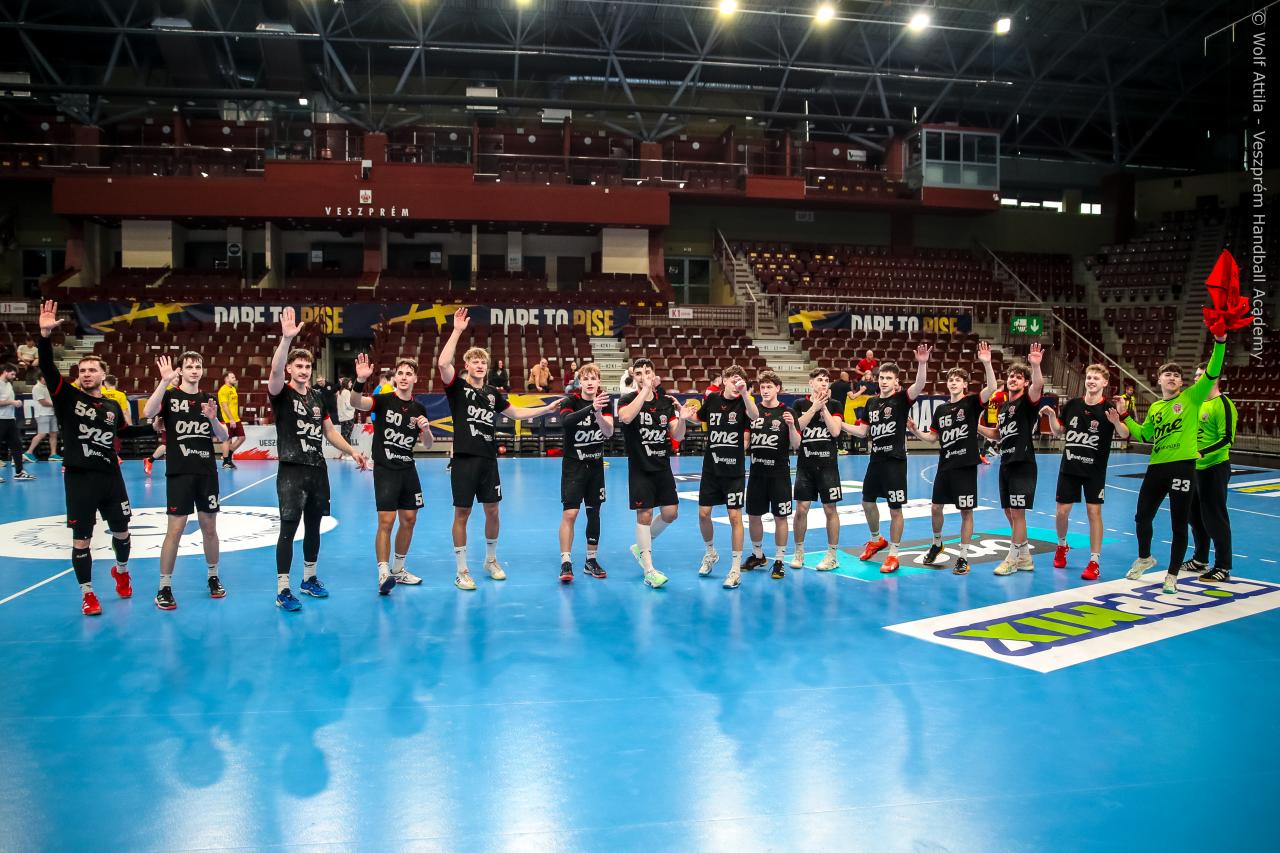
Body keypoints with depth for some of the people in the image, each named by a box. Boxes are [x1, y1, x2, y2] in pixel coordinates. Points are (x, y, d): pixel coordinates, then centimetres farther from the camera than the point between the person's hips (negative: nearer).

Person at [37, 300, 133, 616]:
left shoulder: (113, 406, 7)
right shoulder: (67, 397, -2)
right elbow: (47, 367, -18)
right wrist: (45, 334, -31)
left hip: (110, 476, 3)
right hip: (79, 479, -3)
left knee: (121, 531, 14)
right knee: (81, 539, 2)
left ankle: (121, 571, 43)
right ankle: (87, 594, 16)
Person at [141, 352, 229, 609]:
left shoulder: (209, 400, 10)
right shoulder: (170, 395, -2)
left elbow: (223, 437, 8)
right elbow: (148, 413, -23)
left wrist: (213, 419, -11)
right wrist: (164, 381, -30)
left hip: (207, 472, 4)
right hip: (179, 472, -4)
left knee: (209, 527, 10)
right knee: (175, 530, -4)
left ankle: (213, 578, 25)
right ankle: (164, 588, 6)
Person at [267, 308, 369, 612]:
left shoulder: (317, 397, 12)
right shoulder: (281, 393, -5)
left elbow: (330, 431, 19)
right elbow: (275, 370, -27)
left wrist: (352, 451, 8)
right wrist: (287, 339, -40)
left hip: (317, 470, 6)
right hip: (291, 471, -6)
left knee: (313, 526, 14)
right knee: (288, 529, -6)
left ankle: (309, 578, 28)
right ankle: (282, 590, -2)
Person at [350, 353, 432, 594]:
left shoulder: (419, 409, 7)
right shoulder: (384, 400, -7)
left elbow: (428, 445, 11)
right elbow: (356, 403, -27)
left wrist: (426, 430, -11)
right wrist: (360, 380, -45)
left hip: (408, 469, 5)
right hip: (385, 469, -5)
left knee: (409, 520, 10)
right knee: (386, 521, -12)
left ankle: (398, 569, 25)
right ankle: (383, 574, -8)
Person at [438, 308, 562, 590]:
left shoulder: (492, 392, 12)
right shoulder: (457, 387, -3)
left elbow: (516, 413, 23)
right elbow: (442, 363, -22)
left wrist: (546, 409, 17)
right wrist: (457, 330, -23)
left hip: (488, 459, 5)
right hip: (464, 459, -5)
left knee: (492, 511, 11)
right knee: (462, 513, 1)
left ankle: (491, 560, 31)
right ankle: (462, 571, 10)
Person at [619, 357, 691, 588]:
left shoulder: (666, 401, 4)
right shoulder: (628, 400, -6)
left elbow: (677, 435, 2)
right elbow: (626, 417, -30)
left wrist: (682, 419, -19)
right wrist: (645, 389, -28)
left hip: (663, 467, 4)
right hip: (640, 469, -4)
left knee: (670, 513, 4)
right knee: (644, 514, -4)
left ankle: (641, 546, 29)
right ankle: (648, 570, 5)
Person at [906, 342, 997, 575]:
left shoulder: (971, 403, -5)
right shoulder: (941, 409, 9)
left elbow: (991, 388, -24)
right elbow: (933, 437, 16)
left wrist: (987, 363, -36)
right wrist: (915, 431, -1)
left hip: (966, 466, -5)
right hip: (945, 466, 5)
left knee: (966, 512, 0)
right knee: (936, 507, 11)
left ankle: (963, 557, 9)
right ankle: (937, 544, 36)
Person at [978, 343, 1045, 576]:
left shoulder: (1028, 401, -7)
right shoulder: (1003, 406, 16)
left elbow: (1038, 385, -29)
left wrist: (1035, 365, -46)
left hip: (1023, 464, -8)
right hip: (1006, 463, 8)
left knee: (1017, 512, -5)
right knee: (1009, 512, 12)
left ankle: (1012, 559, 5)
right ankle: (1025, 557, 24)